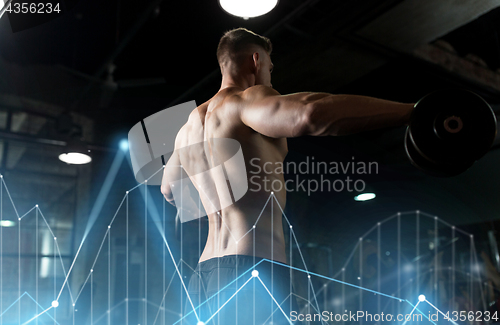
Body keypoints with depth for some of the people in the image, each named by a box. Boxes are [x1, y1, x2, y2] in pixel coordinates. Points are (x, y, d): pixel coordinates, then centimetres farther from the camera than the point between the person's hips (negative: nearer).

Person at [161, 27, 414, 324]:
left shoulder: (190, 125, 21)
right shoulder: (247, 100, -5)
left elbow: (169, 188, 37)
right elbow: (310, 113, -27)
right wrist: (412, 111, -28)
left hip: (205, 272, 9)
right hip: (253, 266, -9)